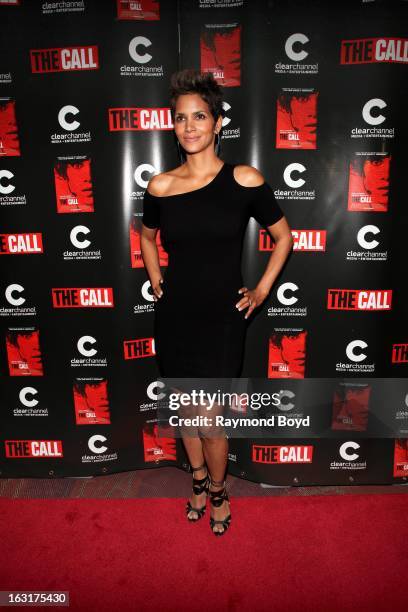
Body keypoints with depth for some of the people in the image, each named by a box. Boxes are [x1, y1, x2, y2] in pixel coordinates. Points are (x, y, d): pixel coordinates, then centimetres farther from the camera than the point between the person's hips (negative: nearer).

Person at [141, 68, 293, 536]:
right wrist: (155, 281, 8)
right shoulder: (161, 186, -1)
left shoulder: (245, 180, -8)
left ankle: (217, 489, 34)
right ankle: (199, 480, 43)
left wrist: (261, 290, 0)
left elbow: (283, 237, 4)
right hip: (174, 313, 3)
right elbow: (146, 237, 18)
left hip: (222, 316, -3)